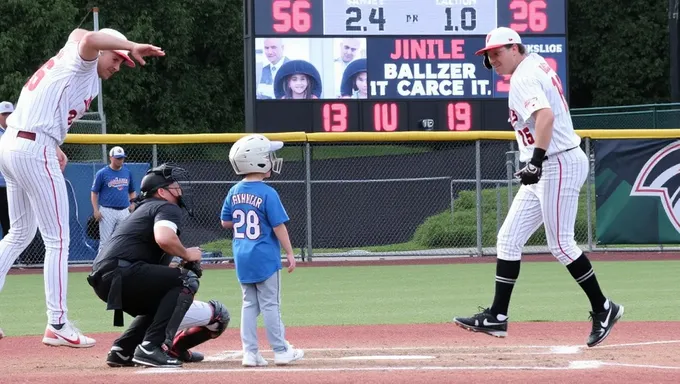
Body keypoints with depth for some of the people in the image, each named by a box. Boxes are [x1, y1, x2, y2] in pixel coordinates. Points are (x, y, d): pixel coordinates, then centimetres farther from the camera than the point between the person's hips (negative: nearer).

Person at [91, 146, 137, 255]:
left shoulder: (127, 172, 9)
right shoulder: (102, 173, -3)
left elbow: (132, 191, 20)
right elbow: (94, 192, -1)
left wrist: (132, 203, 2)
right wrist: (96, 210, -10)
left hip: (124, 211, 4)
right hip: (107, 211, -4)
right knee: (105, 241, -3)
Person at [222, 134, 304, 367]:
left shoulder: (235, 192, 3)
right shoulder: (267, 194, -16)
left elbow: (225, 222, 12)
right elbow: (279, 226, -14)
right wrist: (289, 253, -7)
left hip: (242, 258, 6)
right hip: (265, 257, -6)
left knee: (249, 304, 10)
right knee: (270, 304, 1)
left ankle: (250, 352, 7)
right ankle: (281, 351, 7)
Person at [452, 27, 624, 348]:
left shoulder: (524, 77, -15)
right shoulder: (537, 66, 15)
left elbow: (545, 115, -31)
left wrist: (537, 161, -39)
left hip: (559, 164, -11)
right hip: (545, 169, 11)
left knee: (560, 244, -7)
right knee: (509, 239, 7)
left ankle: (603, 309, 4)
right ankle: (497, 317, 6)